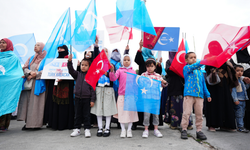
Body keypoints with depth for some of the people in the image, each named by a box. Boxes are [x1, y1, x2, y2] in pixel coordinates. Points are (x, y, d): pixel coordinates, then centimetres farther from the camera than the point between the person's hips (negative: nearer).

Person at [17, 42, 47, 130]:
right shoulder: (31, 58, 20)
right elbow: (25, 68, 11)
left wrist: (35, 74, -14)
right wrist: (30, 72, -9)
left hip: (39, 84, -5)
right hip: (29, 84, 5)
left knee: (37, 102, -6)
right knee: (27, 101, 0)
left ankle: (36, 122, 0)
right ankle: (28, 122, 7)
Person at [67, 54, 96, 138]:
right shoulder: (77, 74, 7)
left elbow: (92, 89, -6)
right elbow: (71, 71, -8)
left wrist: (92, 100, -9)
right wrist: (69, 61, -20)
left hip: (87, 98, -3)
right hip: (77, 98, 3)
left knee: (86, 115, 6)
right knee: (77, 115, 13)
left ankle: (87, 129, 19)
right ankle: (77, 129, 25)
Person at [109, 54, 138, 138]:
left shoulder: (133, 71, 10)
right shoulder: (119, 70, 3)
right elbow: (113, 78, -10)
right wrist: (112, 71, -25)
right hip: (122, 95, -2)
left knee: (131, 112, 7)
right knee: (122, 112, 3)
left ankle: (129, 130, 22)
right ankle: (123, 130, 20)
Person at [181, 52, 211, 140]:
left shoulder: (200, 71, 19)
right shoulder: (186, 68, 4)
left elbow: (203, 83, 22)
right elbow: (193, 66, -19)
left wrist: (207, 94, 18)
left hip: (199, 95, 5)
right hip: (189, 94, -5)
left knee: (199, 114, 7)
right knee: (186, 113, -4)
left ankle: (199, 130, 18)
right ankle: (184, 130, 7)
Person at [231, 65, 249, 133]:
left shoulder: (241, 80, 16)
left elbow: (244, 88, 27)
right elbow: (233, 90, -17)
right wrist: (235, 100, -21)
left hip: (243, 100, 9)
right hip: (238, 100, -9)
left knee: (242, 114, 13)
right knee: (239, 114, -4)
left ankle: (241, 126, 22)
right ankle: (240, 127, 3)